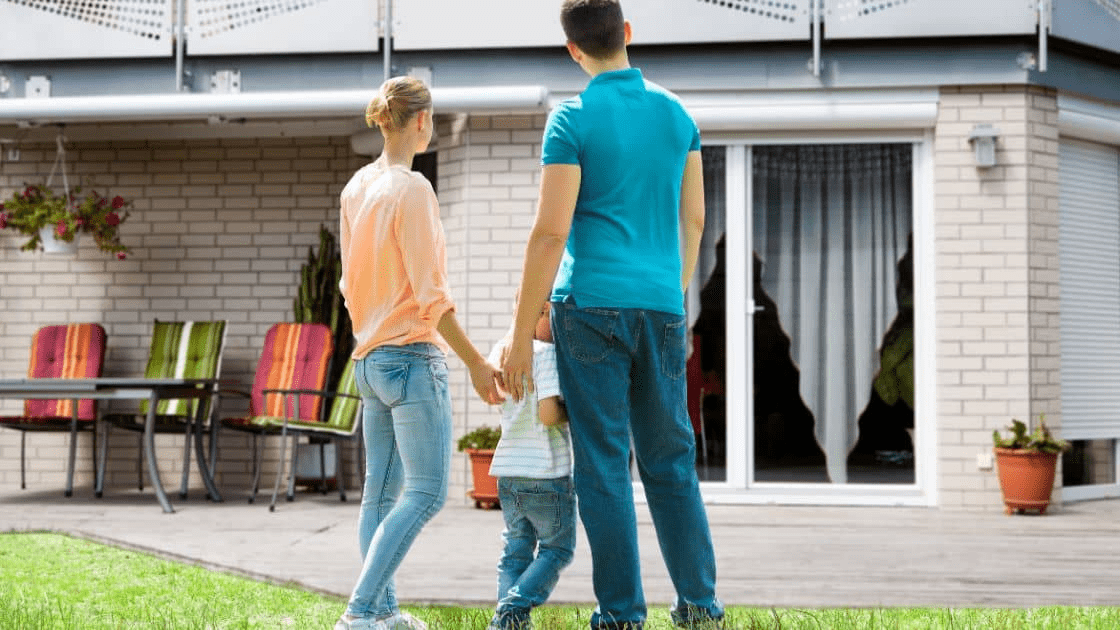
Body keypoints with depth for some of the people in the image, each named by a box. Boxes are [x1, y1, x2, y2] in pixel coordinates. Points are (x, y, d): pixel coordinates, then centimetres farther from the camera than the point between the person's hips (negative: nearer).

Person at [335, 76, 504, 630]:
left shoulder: (356, 188, 9)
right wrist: (476, 363, -13)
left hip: (369, 358, 9)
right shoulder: (412, 189, -15)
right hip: (412, 356, -9)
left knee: (380, 492, 11)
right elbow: (430, 294, -17)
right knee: (426, 491, -7)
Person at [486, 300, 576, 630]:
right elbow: (548, 414, -24)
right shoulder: (547, 354, -15)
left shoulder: (500, 352, 7)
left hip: (507, 470, 7)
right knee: (557, 549, 7)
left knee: (516, 550, 15)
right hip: (547, 472, -6)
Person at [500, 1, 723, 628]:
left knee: (604, 464, 0)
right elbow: (693, 220, 14)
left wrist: (522, 334, -7)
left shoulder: (573, 120, -6)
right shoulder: (676, 113, 10)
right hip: (661, 306, 4)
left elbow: (551, 233, -11)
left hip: (592, 303, -4)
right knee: (671, 460, 11)